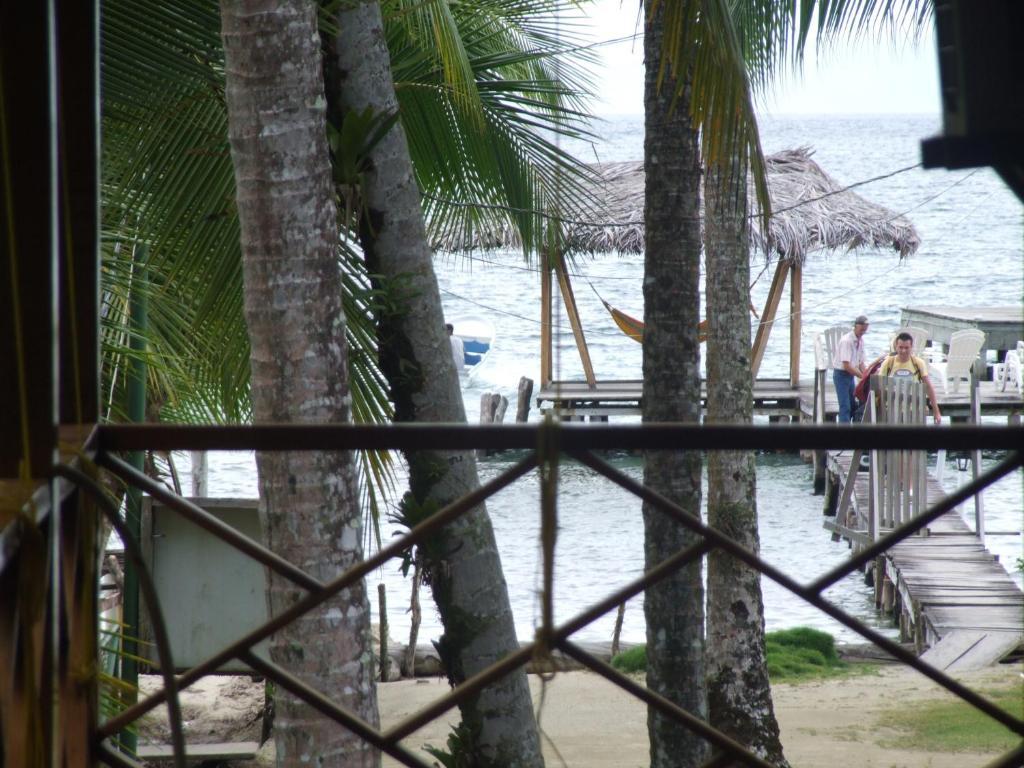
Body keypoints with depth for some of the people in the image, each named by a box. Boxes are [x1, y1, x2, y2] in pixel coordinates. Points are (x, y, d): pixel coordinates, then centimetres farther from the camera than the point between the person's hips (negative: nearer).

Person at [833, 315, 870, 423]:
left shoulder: (861, 340, 3)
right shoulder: (846, 341, -22)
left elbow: (861, 363, 9)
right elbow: (847, 365, -26)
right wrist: (863, 376, -25)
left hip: (851, 374, 8)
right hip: (841, 374, -8)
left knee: (854, 406, 11)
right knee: (845, 406, -11)